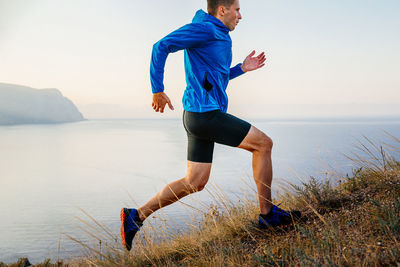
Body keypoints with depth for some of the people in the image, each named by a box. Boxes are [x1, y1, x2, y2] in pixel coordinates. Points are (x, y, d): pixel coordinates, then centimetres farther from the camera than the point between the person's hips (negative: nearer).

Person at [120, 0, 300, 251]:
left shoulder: (218, 37, 22)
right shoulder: (204, 29, -9)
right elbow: (161, 46, -16)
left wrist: (242, 68, 20)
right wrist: (158, 90, -17)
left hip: (200, 116, 10)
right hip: (205, 114, -10)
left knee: (195, 183, 9)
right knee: (263, 143, -1)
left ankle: (136, 216, 11)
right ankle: (267, 214, 9)